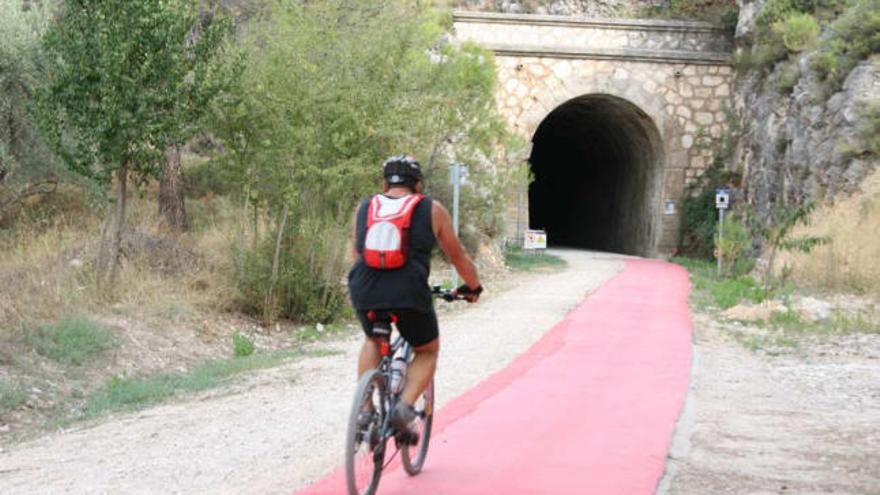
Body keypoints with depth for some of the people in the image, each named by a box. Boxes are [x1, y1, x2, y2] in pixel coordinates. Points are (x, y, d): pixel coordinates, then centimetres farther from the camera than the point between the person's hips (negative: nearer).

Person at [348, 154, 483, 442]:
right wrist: (473, 287, 36)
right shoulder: (432, 210, 13)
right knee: (427, 351, 21)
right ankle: (405, 408, -1)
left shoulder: (364, 208, 19)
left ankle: (364, 408, 20)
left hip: (365, 292, 3)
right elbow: (457, 255, 20)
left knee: (372, 341, 32)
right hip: (410, 293, -3)